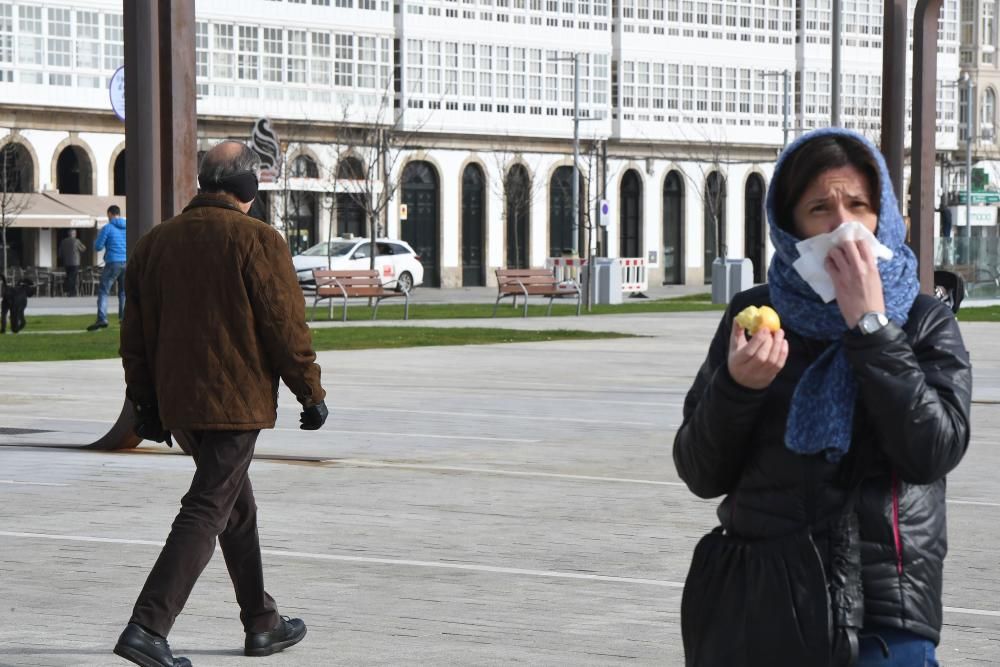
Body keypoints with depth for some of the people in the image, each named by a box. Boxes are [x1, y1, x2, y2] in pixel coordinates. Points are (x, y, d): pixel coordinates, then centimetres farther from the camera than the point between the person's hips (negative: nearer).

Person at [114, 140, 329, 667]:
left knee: (238, 510, 19)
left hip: (178, 402, 7)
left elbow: (136, 334, 12)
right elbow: (286, 327, -11)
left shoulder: (155, 242, 11)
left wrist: (146, 405, 18)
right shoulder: (256, 241, -9)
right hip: (235, 401, -7)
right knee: (206, 512, -8)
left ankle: (262, 624, 27)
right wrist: (311, 394, -2)